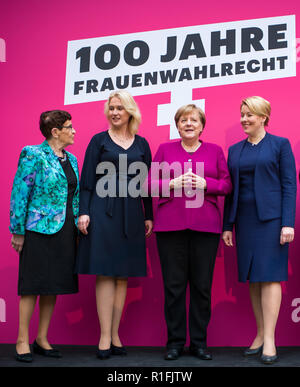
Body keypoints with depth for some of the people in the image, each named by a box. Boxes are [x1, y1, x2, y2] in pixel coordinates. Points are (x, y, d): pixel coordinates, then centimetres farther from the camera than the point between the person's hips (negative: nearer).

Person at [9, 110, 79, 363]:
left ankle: (42, 339, 20)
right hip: (39, 230, -7)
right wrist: (18, 231, -10)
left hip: (65, 232, 7)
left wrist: (78, 226, 13)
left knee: (54, 285, 10)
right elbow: (20, 194, -9)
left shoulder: (71, 160, 14)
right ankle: (22, 341, 9)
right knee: (33, 285, -2)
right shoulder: (33, 155, -7)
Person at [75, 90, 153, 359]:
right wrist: (84, 212, -8)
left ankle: (115, 334, 12)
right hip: (103, 210, -3)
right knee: (105, 273, -5)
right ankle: (105, 336, 0)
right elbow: (87, 180, 1)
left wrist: (148, 215, 8)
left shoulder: (141, 144, 12)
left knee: (123, 275, 4)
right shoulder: (99, 141, 6)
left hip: (131, 213, 3)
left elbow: (147, 183, 13)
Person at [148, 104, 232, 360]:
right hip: (170, 225, 0)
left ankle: (199, 342, 13)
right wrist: (172, 183, -9)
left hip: (205, 225, 1)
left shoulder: (215, 151, 13)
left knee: (202, 285, 2)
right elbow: (150, 183, 7)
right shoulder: (165, 149, 12)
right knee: (173, 284, 0)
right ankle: (175, 342, 11)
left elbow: (227, 184, 8)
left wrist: (205, 183, -9)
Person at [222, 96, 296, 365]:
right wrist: (227, 226, 9)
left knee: (269, 275, -8)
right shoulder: (235, 150, 14)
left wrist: (288, 223, -13)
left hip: (271, 218, -5)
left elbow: (289, 185, -4)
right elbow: (231, 190, 14)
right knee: (253, 278, 7)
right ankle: (260, 334, 15)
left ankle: (270, 338, -5)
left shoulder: (280, 145, 1)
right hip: (244, 219, 5)